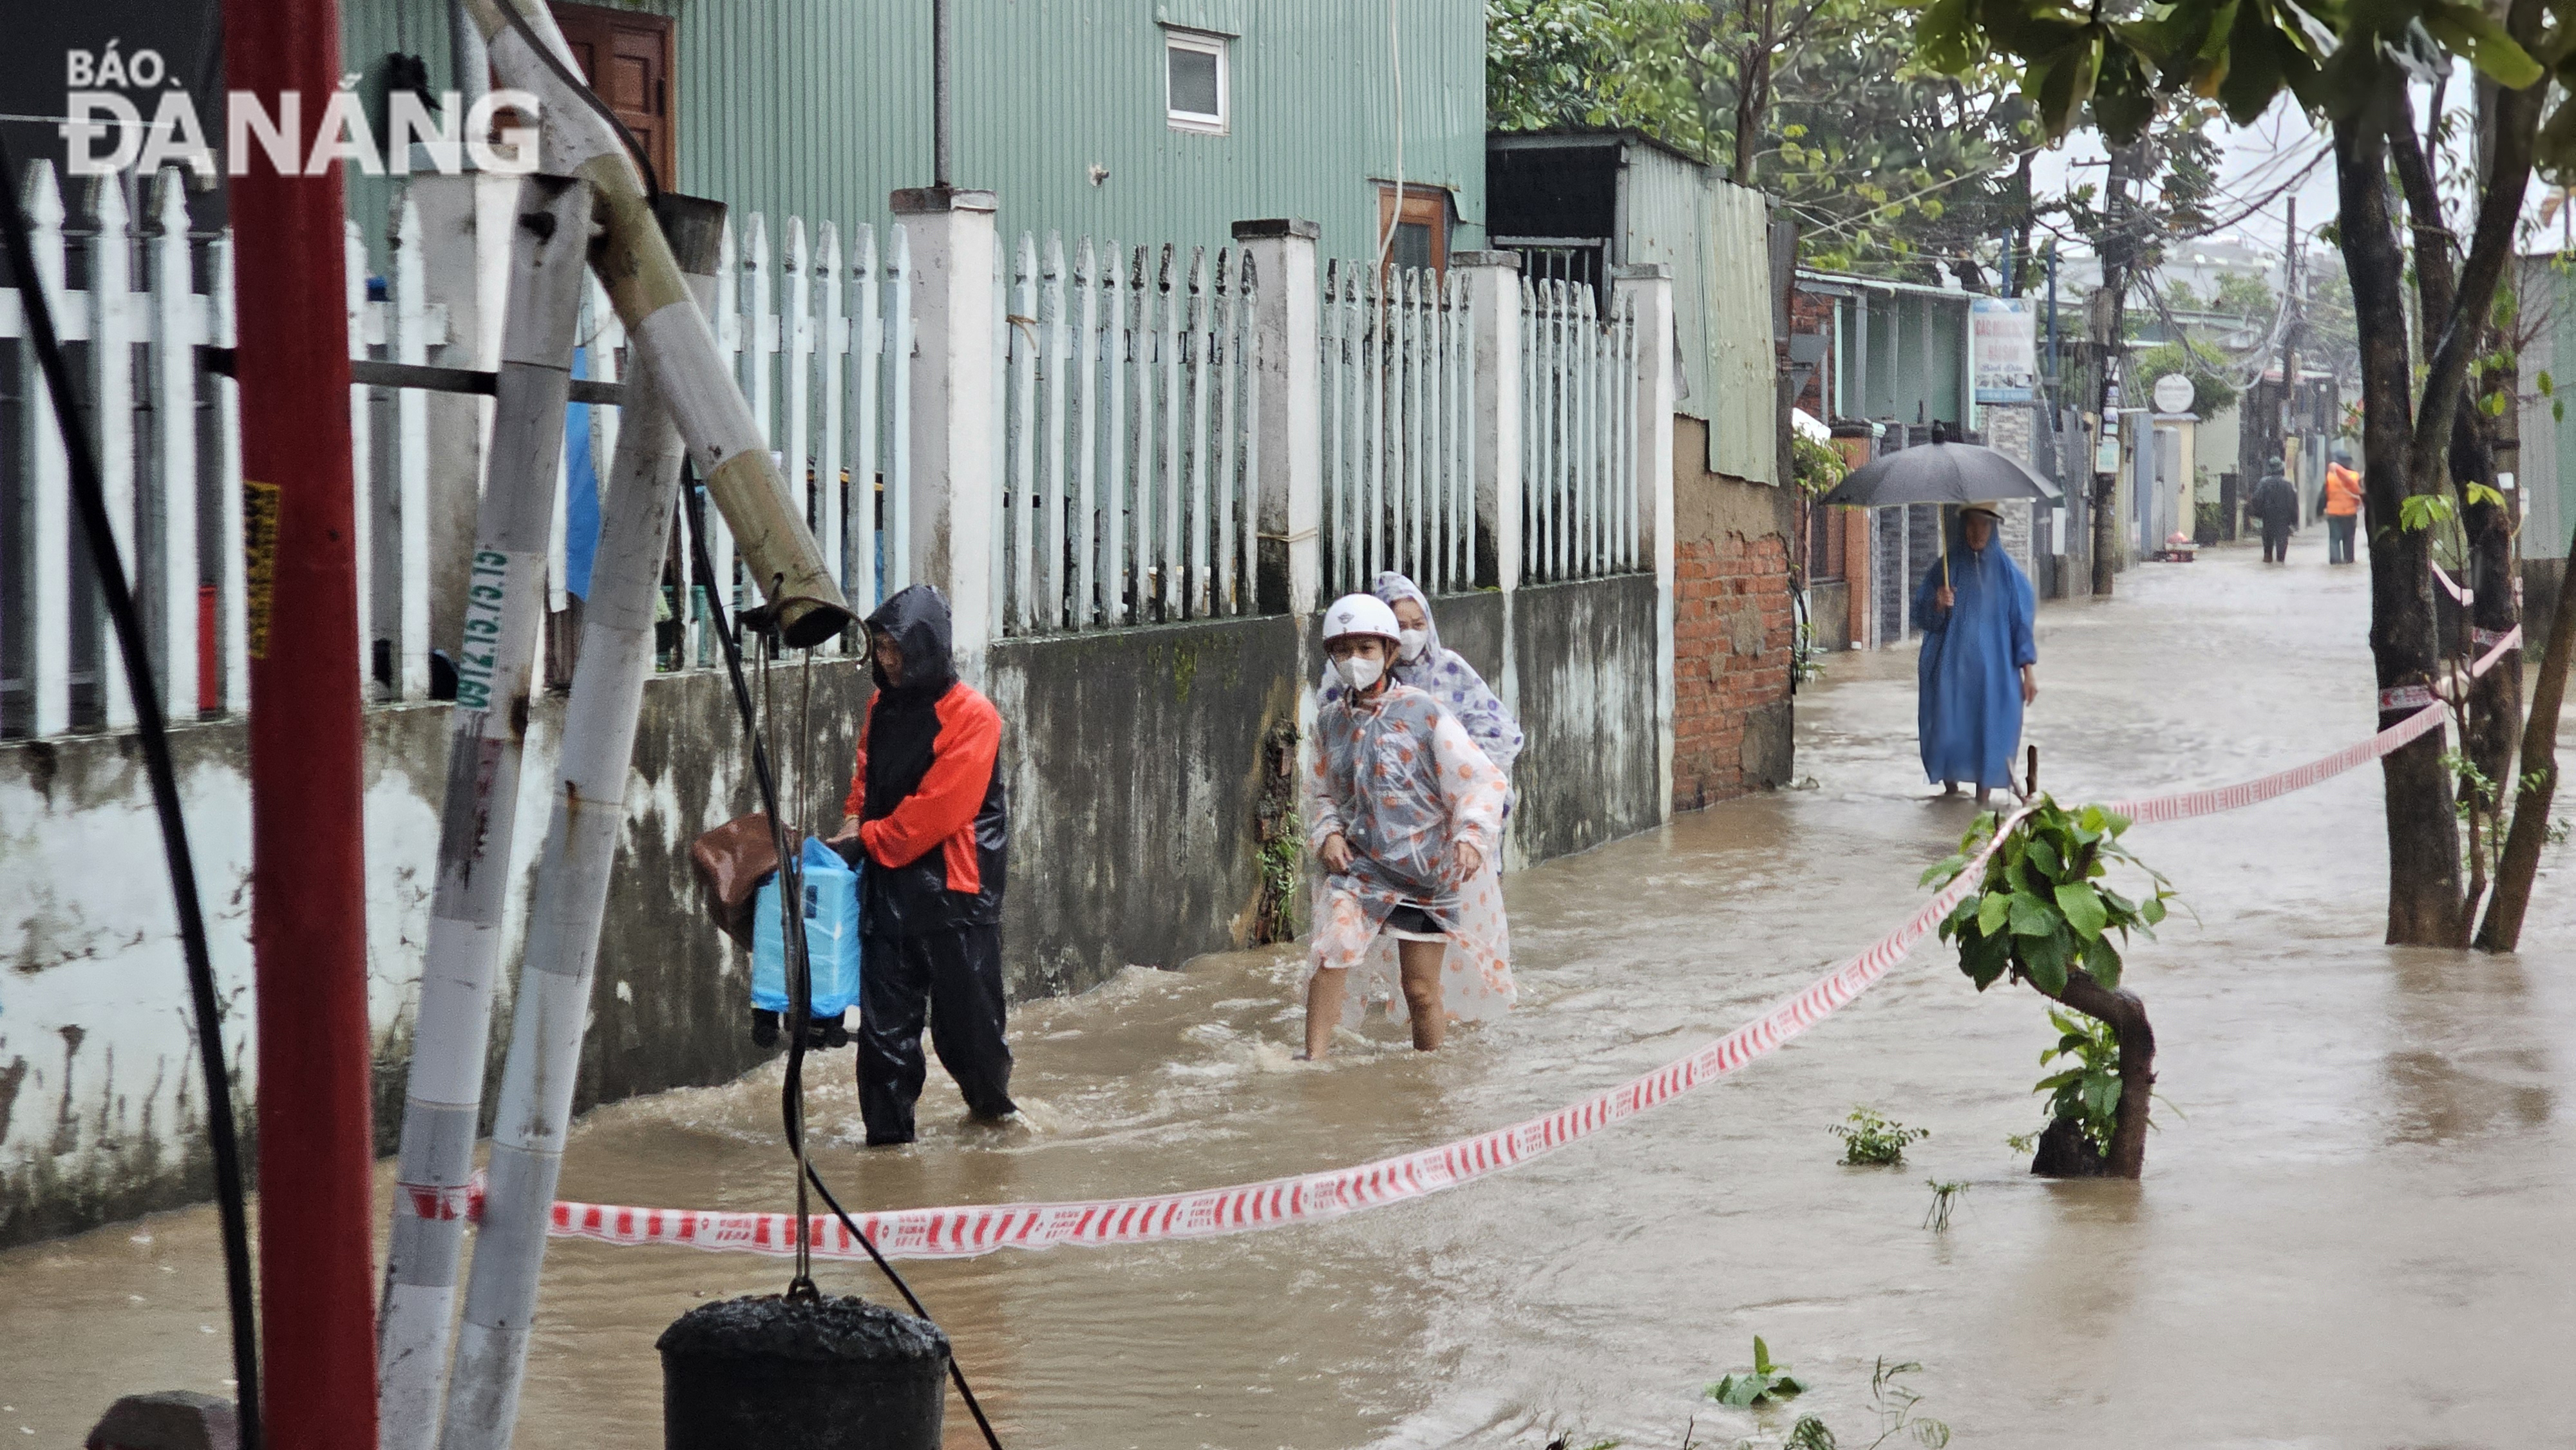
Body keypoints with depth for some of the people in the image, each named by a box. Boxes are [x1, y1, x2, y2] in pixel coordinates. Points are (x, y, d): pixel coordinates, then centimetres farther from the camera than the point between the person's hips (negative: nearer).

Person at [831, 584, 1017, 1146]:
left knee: (965, 1004, 5)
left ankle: (990, 1098, 31)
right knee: (885, 1012, 2)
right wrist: (854, 821, 1)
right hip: (889, 883, 6)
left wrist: (871, 839, -14)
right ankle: (888, 1126, 7)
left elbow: (940, 807, -18)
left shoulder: (970, 715, -13)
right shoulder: (883, 706, 9)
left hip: (953, 886, -6)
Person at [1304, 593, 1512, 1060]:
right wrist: (1327, 833, -1)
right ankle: (1313, 1063, -16)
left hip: (1426, 871, -2)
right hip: (1357, 864, 2)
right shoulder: (1330, 721, 4)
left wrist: (1470, 836, -21)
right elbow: (1320, 792, 18)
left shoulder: (1423, 711, -9)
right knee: (1330, 953, -21)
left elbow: (1480, 779, -7)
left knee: (1421, 989, 4)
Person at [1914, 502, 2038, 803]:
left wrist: (2029, 669, -1)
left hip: (1992, 672, 0)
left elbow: (2022, 621, 4)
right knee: (1948, 730, -3)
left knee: (1989, 732, -4)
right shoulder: (1946, 567, 6)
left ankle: (1983, 797, 3)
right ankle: (1950, 787, 12)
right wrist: (1938, 605, -18)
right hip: (1951, 669, 1)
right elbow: (1923, 617, 4)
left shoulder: (2007, 571, 4)